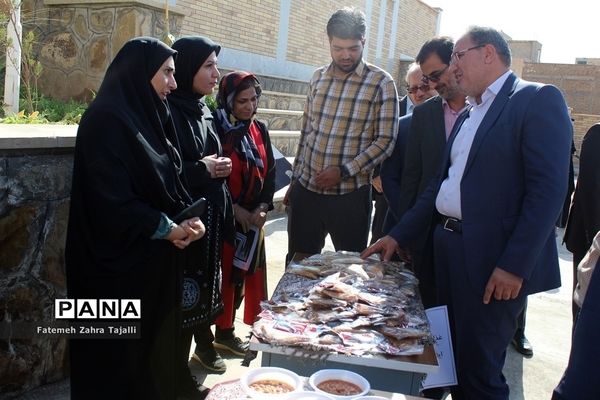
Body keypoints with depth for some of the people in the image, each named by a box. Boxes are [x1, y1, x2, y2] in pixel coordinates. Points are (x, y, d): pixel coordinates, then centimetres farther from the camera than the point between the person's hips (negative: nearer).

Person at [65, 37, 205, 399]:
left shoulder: (149, 115, 10)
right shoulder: (106, 119, -17)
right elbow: (110, 198, -22)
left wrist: (188, 217, -3)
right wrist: (167, 228, -14)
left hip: (155, 255, 9)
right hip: (122, 258, -8)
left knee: (156, 338, 17)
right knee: (122, 349, 6)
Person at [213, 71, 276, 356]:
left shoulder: (259, 130, 7)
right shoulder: (215, 129, -12)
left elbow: (269, 172, 9)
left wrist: (263, 207, -5)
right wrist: (236, 209, -15)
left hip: (254, 217, 5)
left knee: (253, 272, 12)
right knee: (227, 273, 4)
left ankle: (258, 327, 26)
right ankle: (223, 332, 19)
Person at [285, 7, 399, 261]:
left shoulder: (381, 83, -6)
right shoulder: (318, 77, 8)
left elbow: (385, 141, -9)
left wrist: (344, 171, -18)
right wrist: (295, 179, 15)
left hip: (350, 194, -4)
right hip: (306, 189, 4)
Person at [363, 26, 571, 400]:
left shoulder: (538, 99, -8)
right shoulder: (468, 115, 18)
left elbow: (548, 188, -17)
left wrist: (515, 265, -21)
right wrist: (399, 236, 16)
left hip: (492, 259, -8)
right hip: (449, 248, 8)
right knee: (452, 358, 17)